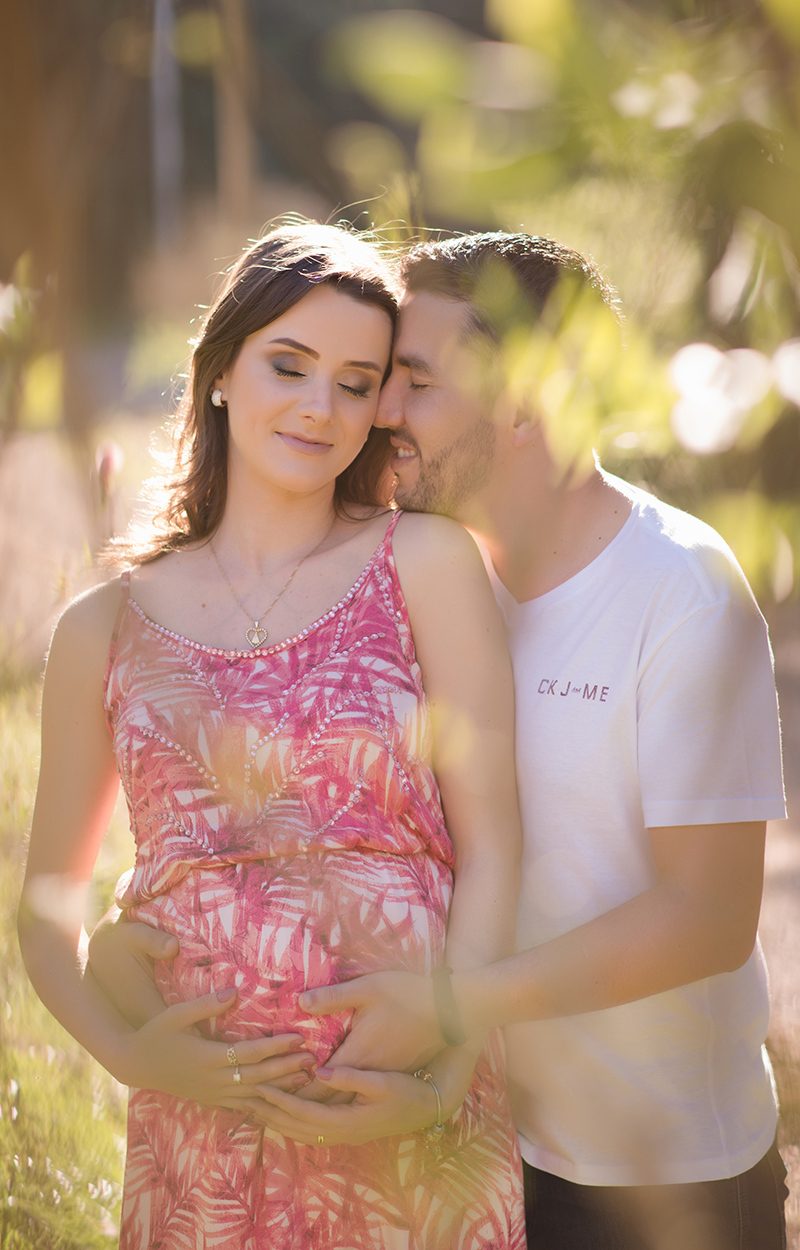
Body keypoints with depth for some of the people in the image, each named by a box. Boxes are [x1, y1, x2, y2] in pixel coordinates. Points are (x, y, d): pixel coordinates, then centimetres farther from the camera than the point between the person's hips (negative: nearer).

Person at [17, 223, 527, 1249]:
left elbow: (490, 840, -2)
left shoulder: (428, 564, 1)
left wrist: (450, 1068, -14)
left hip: (409, 1129, -1)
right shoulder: (106, 628, 6)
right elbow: (48, 891, 11)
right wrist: (124, 1051, -7)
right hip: (203, 1118, 1)